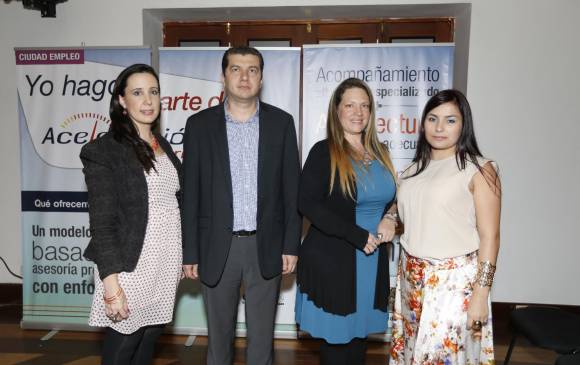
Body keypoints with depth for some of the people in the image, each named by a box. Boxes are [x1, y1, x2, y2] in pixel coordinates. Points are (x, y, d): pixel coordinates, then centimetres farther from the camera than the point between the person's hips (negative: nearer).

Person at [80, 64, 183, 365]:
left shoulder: (163, 145, 11)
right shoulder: (103, 150, -10)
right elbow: (102, 222, -14)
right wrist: (111, 283, -17)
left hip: (167, 262, 6)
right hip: (132, 264, -5)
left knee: (149, 341, 16)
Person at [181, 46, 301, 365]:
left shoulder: (281, 122, 1)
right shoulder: (199, 124, -1)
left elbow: (292, 188, 1)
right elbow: (190, 193, 0)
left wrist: (291, 244, -2)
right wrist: (189, 252, -1)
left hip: (266, 246, 1)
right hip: (217, 247, 0)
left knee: (262, 332, 14)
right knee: (218, 330, 15)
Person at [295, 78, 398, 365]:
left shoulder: (379, 152, 9)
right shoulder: (324, 152, -9)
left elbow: (390, 197, 20)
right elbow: (307, 204, -17)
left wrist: (389, 218, -4)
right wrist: (358, 236, -19)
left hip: (373, 260, 5)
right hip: (332, 260, -5)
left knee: (360, 333, 15)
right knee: (336, 337, 5)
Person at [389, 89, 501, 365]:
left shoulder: (479, 170, -8)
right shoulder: (415, 168, 9)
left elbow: (489, 237, -11)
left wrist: (480, 294, -14)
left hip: (454, 280, -5)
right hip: (411, 277, 6)